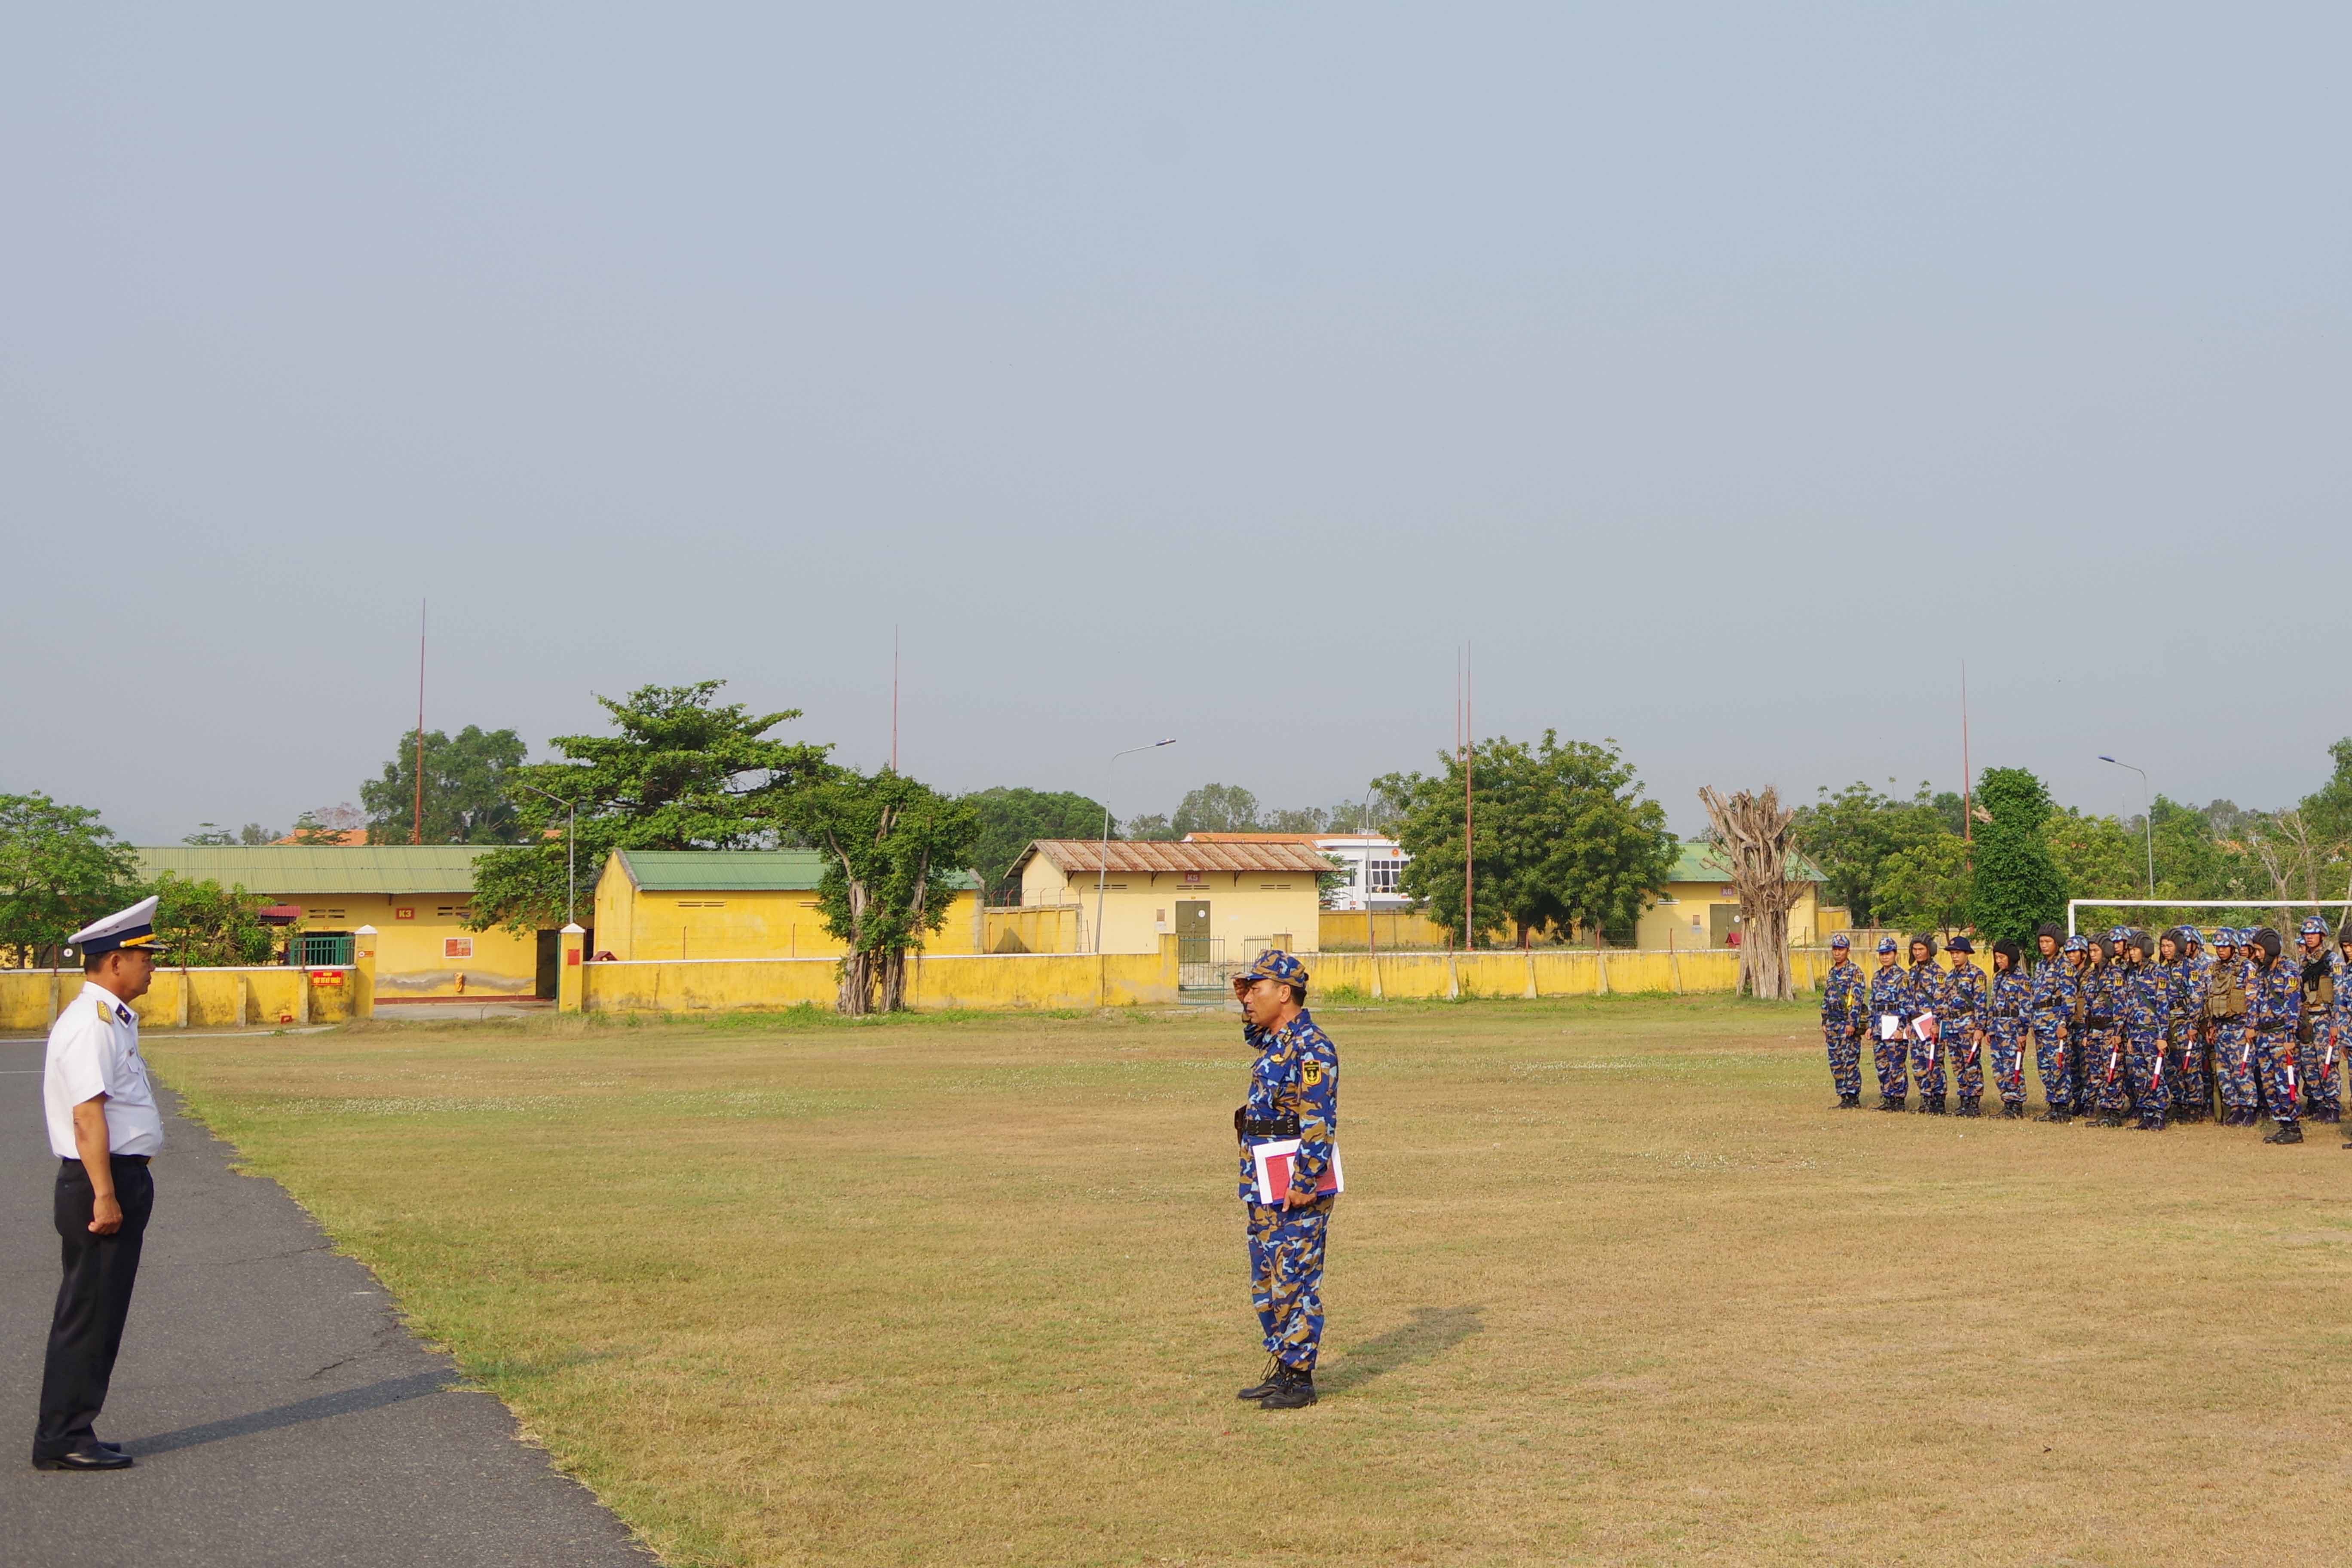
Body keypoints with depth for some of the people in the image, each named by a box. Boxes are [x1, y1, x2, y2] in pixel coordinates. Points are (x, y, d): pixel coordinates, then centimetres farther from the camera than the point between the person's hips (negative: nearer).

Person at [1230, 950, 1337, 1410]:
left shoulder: (1311, 1048, -15)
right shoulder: (1272, 1045, 14)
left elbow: (1320, 1123, -21)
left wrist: (1304, 1184, -24)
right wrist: (1250, 1013, 18)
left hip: (1298, 1193, -10)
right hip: (1264, 1192, 10)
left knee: (1294, 1283, -5)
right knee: (1266, 1285, 14)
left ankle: (1299, 1378, 1)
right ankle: (1280, 1370, 22)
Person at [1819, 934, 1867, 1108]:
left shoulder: (1855, 971, -7)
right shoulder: (1833, 972, 17)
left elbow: (1858, 998, -15)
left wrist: (1852, 1023, -21)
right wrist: (1825, 1023, 17)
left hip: (1849, 1023, -8)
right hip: (1833, 1022, 8)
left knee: (1851, 1062, -7)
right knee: (1836, 1063, 7)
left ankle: (1854, 1098, -2)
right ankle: (1844, 1097, 12)